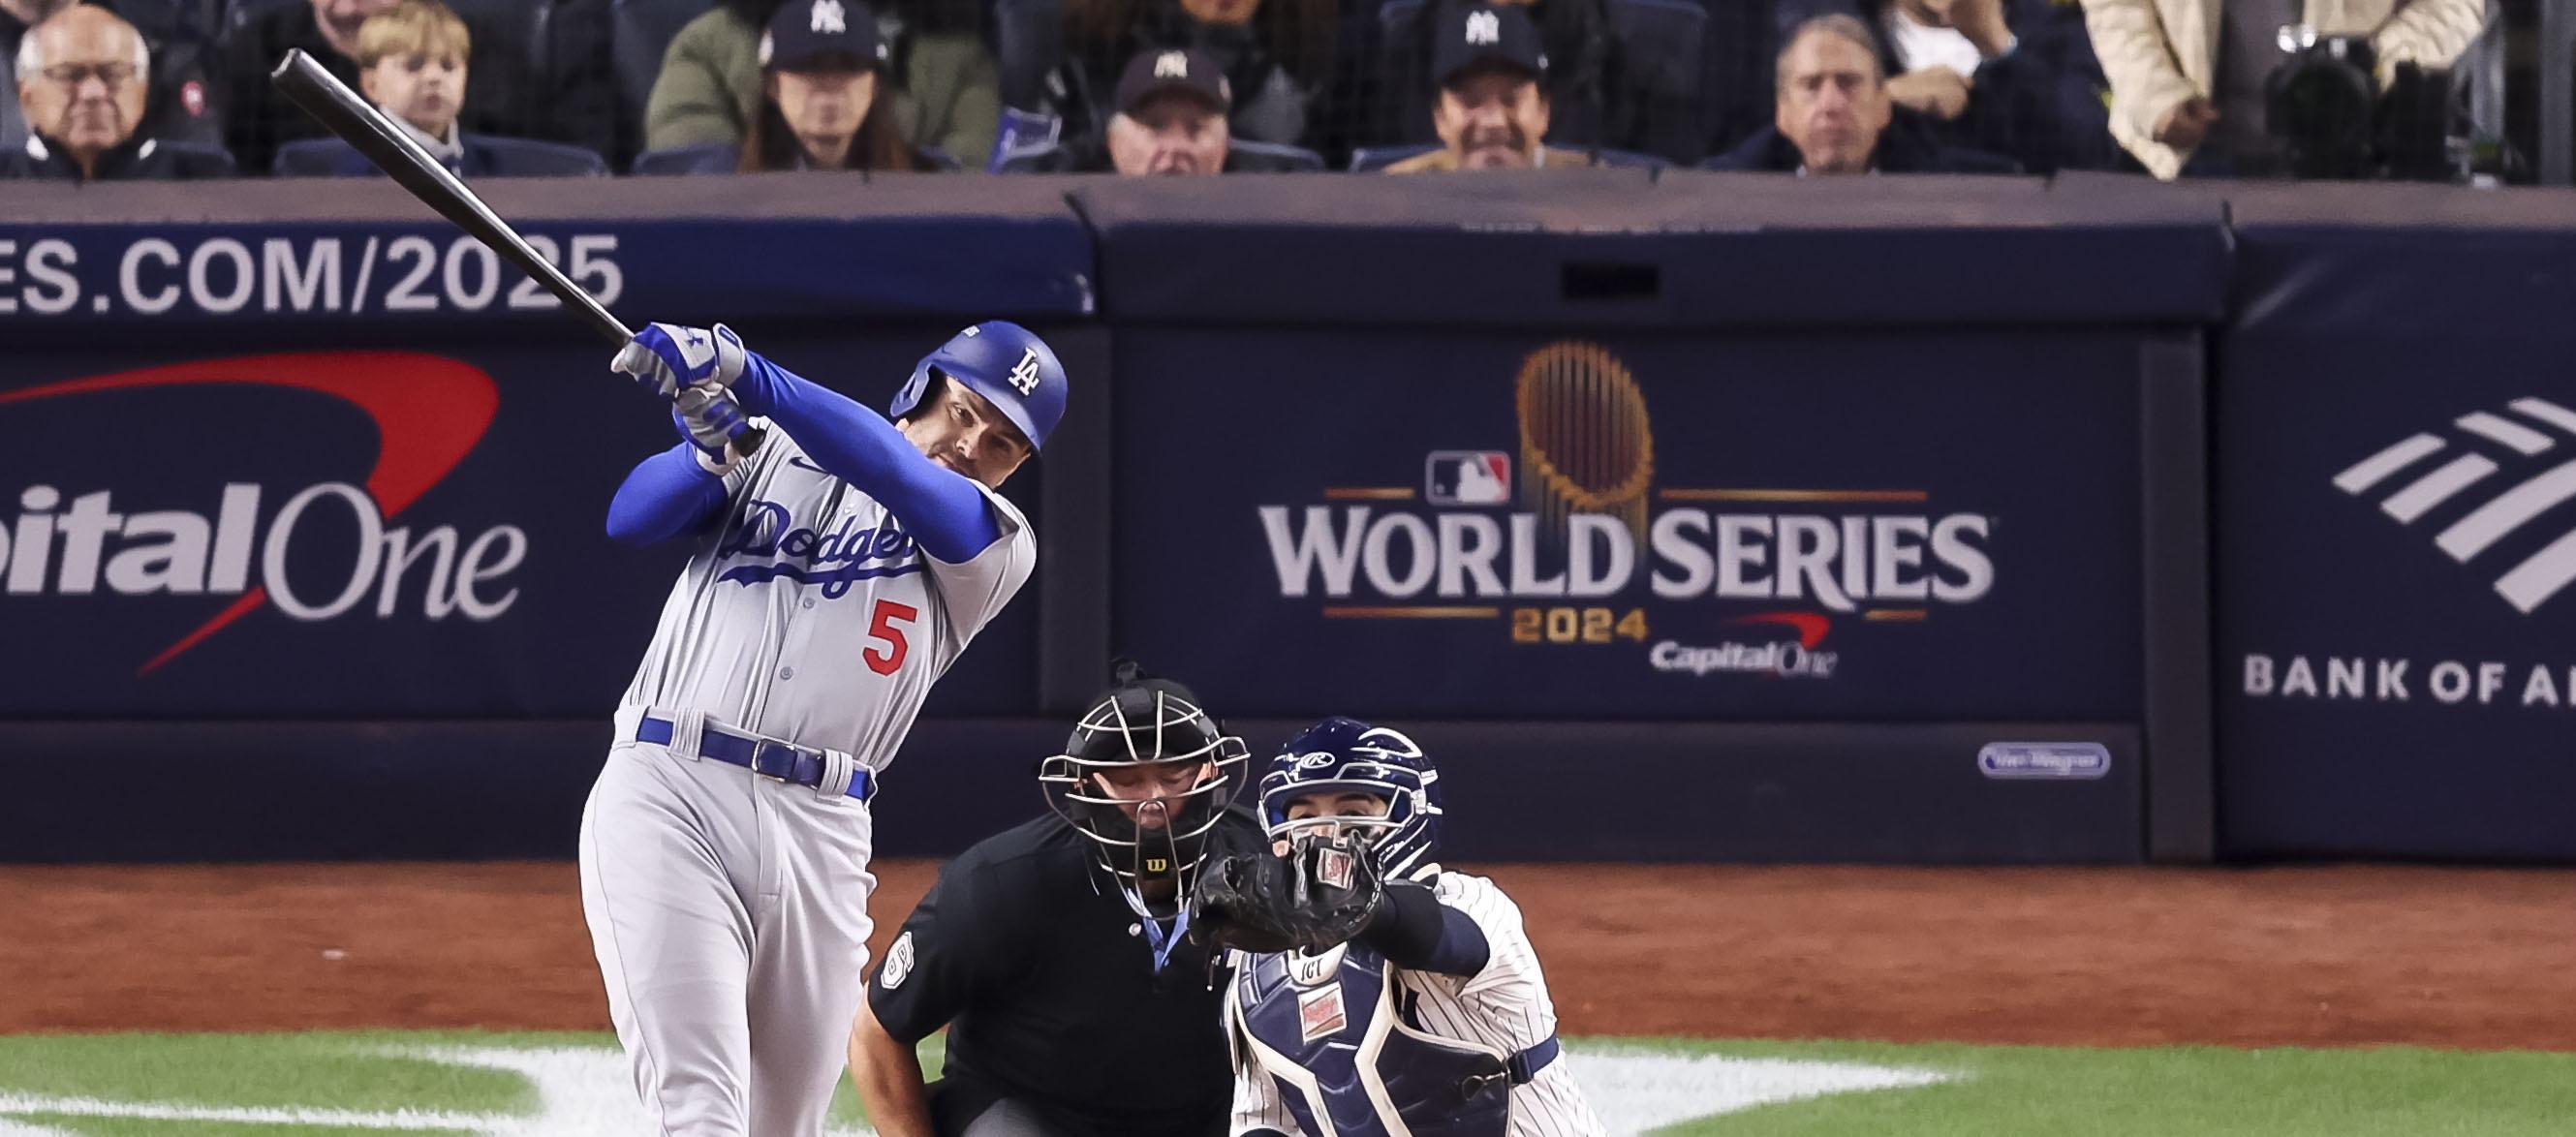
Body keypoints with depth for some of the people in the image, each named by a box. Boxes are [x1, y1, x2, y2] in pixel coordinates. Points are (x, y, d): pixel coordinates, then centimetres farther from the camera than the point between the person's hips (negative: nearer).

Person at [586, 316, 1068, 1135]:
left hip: (819, 831, 2)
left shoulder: (998, 548, 12)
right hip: (666, 792, -2)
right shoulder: (772, 455, 17)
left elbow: (900, 478, -7)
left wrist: (747, 376, -20)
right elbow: (632, 518, 4)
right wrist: (714, 447, -18)